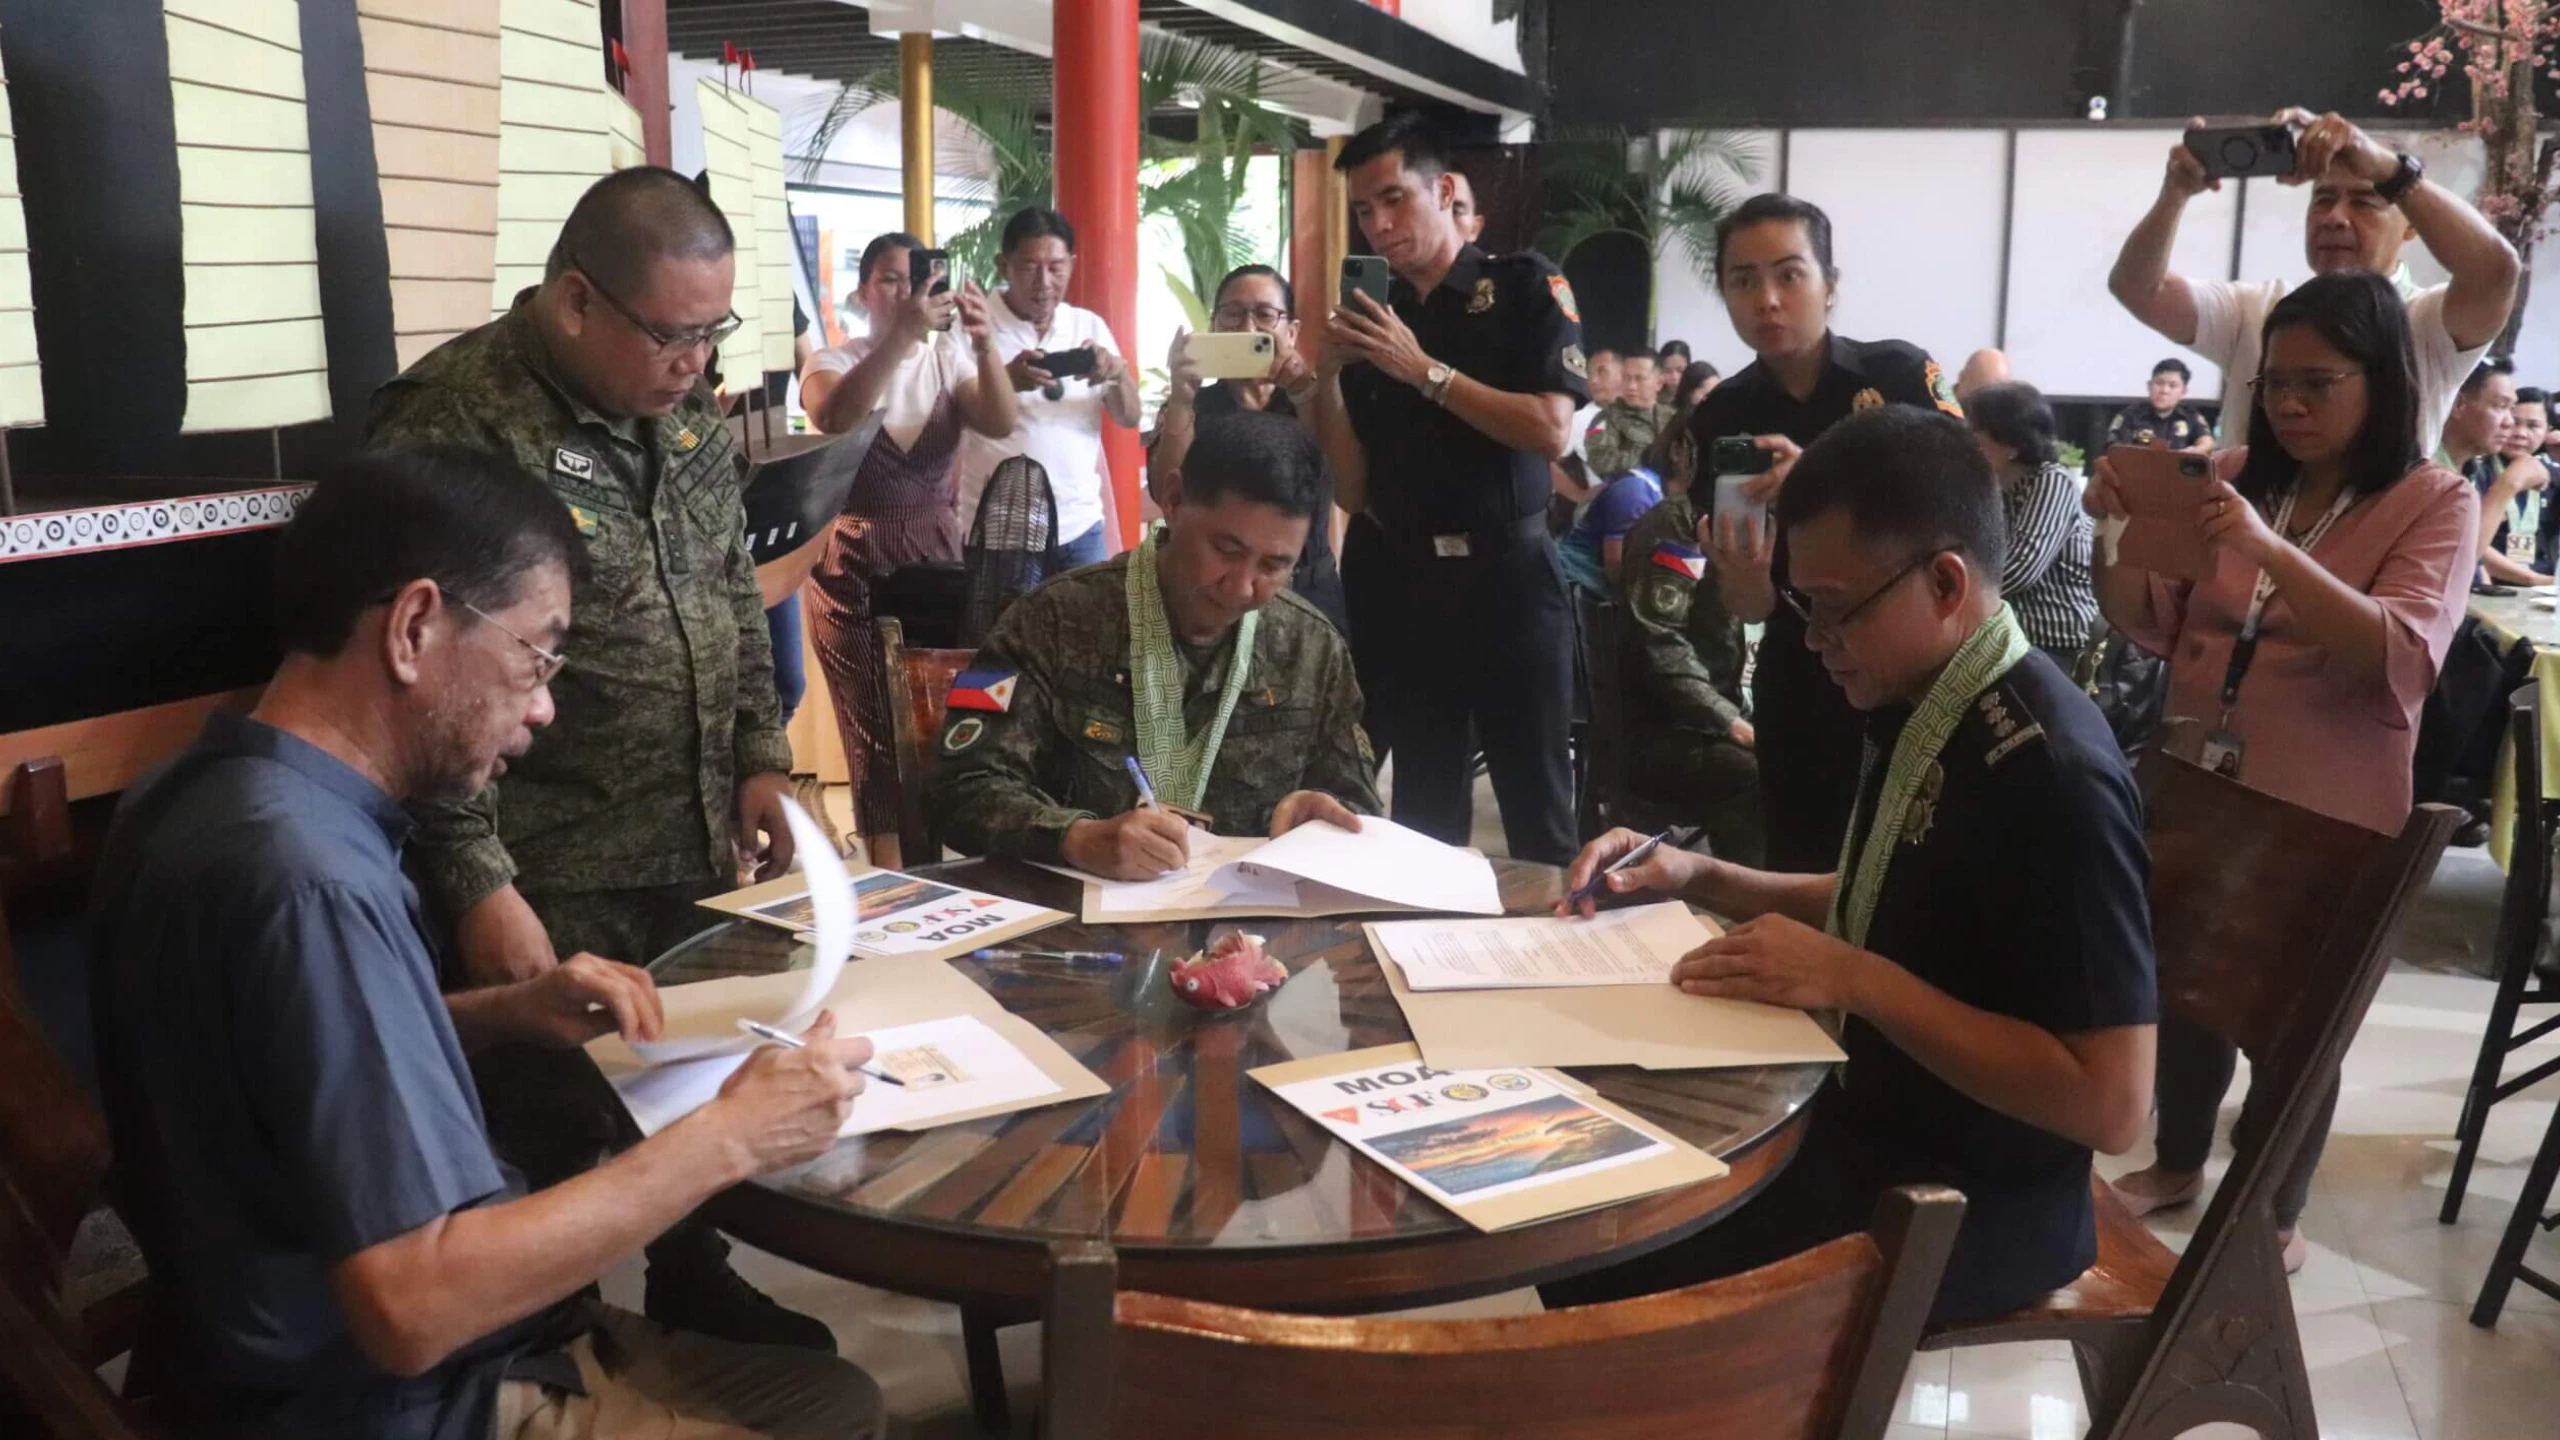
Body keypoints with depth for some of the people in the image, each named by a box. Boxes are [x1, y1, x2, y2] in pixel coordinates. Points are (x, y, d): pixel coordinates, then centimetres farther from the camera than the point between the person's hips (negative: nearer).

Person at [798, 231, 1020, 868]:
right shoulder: (834, 362, 0)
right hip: (858, 564, -2)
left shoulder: (948, 357, 7)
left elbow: (1001, 423, -11)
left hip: (940, 553, 2)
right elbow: (834, 418, -25)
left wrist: (985, 345, -29)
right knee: (876, 728, -1)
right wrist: (902, 333, -36)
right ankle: (890, 876, 9)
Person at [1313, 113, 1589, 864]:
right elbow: (1353, 489, 8)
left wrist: (1425, 371, -14)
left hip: (1508, 574, -4)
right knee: (1422, 805, 9)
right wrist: (1328, 377, -5)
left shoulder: (1525, 288, 1)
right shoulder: (1369, 321, 12)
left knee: (1535, 802, 0)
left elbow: (1551, 432, -13)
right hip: (1408, 583, 4)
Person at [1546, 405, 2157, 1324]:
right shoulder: (1923, 712, 2)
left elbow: (2112, 1103, -26)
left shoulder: (2054, 771, -25)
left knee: (1602, 1266, -16)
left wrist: (1854, 980, -27)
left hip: (1973, 1198, -8)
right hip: (1872, 1121, 9)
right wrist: (1703, 879, 5)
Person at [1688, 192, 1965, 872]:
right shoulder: (1720, 420, 0)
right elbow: (1751, 608, -1)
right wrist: (1743, 576, -25)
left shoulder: (1902, 374, -6)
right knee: (1804, 873, 10)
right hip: (1801, 689, 2)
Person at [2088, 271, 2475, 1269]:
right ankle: (2178, 1161, 40)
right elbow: (2149, 626, 2)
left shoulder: (2435, 504, -8)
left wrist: (2271, 548, -36)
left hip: (2324, 815, -4)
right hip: (2198, 788, 4)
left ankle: (2274, 1213, 30)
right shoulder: (2235, 476, 3)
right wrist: (2118, 528, -18)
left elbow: (2402, 659, -24)